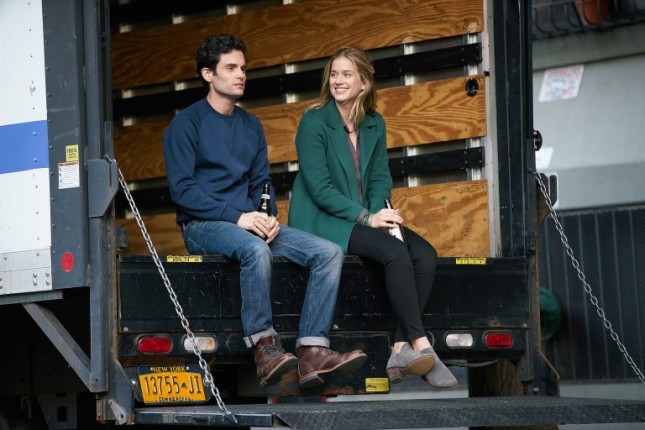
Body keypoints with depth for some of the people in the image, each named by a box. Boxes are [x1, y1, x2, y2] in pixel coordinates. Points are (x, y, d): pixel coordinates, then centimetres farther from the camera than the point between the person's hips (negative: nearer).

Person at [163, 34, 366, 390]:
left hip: (248, 224, 6)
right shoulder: (186, 124, -1)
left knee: (329, 252, -15)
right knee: (255, 249, -39)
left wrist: (268, 218, -3)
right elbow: (182, 190, -10)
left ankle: (312, 353, -25)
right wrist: (238, 217, -19)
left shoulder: (250, 125, 19)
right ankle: (264, 350, -36)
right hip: (202, 227, -6)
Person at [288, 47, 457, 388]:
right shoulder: (314, 121, -6)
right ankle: (421, 346, -30)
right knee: (395, 251, -30)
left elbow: (380, 179, 12)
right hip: (322, 222, -7)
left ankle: (401, 351, -23)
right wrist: (367, 218, -20)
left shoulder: (374, 125, 13)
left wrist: (379, 213, -11)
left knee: (425, 255, -18)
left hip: (363, 218, 7)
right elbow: (319, 187, -13)